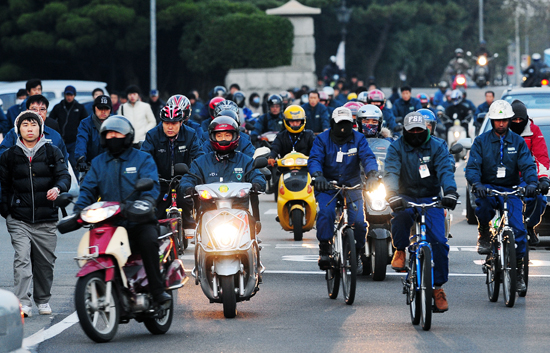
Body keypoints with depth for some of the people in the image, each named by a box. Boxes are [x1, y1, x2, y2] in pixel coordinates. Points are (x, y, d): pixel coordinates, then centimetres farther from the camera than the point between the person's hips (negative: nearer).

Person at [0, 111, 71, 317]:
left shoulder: (52, 153, 7)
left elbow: (64, 175, 0)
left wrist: (58, 188, -23)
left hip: (46, 221, 1)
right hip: (19, 220, -1)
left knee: (45, 262, 8)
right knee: (22, 259, -15)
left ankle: (43, 300, 25)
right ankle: (23, 303, -21)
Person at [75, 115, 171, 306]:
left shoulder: (143, 159, 10)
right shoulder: (98, 163, 22)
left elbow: (151, 184, -6)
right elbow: (88, 188, 13)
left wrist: (146, 201, -29)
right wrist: (79, 209, -8)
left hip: (139, 220, -3)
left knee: (148, 239, -34)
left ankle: (157, 290, -27)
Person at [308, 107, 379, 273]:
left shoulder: (358, 139, 3)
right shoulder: (322, 139, 1)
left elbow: (368, 157, -11)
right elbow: (314, 159, -12)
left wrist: (372, 175, -32)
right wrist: (318, 175, -35)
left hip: (352, 186, 1)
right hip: (327, 185, -1)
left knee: (359, 220, -14)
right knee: (326, 212, -29)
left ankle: (358, 253, 10)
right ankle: (324, 250, -17)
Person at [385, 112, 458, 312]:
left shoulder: (436, 147, 2)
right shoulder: (396, 148, 0)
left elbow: (445, 171, -11)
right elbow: (391, 173, -14)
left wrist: (450, 192, -31)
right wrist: (393, 196, -34)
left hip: (431, 199, 1)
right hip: (406, 197, -1)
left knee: (439, 241, -14)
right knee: (400, 215, -38)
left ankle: (438, 287, -1)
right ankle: (400, 250, -8)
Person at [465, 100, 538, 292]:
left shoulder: (517, 141, 7)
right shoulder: (481, 141, 4)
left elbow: (528, 165, -2)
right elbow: (472, 166, -6)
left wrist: (532, 183, -24)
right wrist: (476, 184, -27)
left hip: (511, 190, 1)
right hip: (488, 187, -1)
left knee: (518, 229, -15)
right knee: (483, 202, -38)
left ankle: (519, 271, -3)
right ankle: (484, 235, -11)